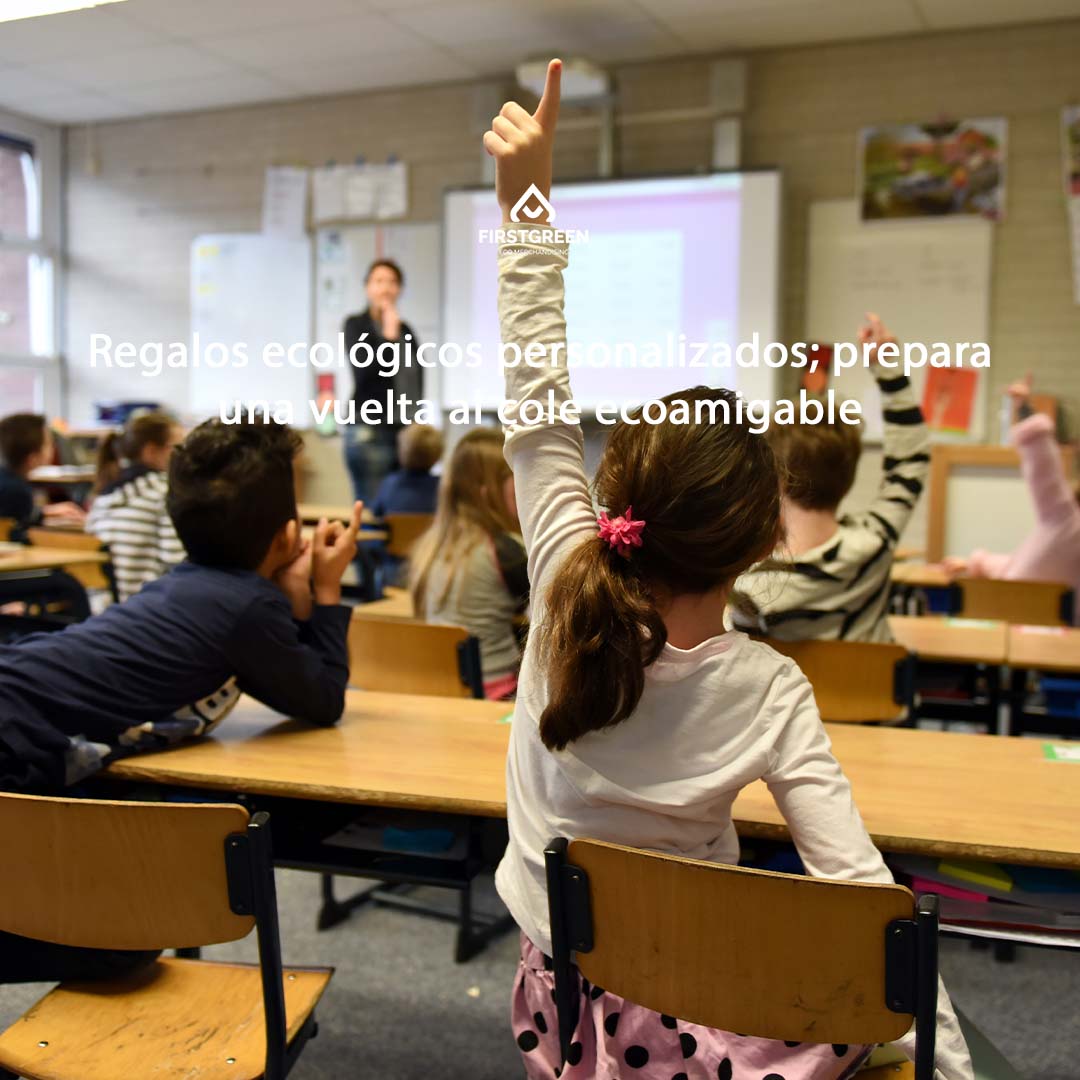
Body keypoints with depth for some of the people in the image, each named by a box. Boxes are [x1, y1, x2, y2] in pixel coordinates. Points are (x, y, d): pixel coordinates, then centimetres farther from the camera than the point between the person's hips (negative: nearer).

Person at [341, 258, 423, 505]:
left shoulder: (407, 330, 14)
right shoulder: (356, 325, 1)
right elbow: (363, 369, -15)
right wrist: (389, 335, -12)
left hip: (406, 430, 5)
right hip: (369, 431, -5)